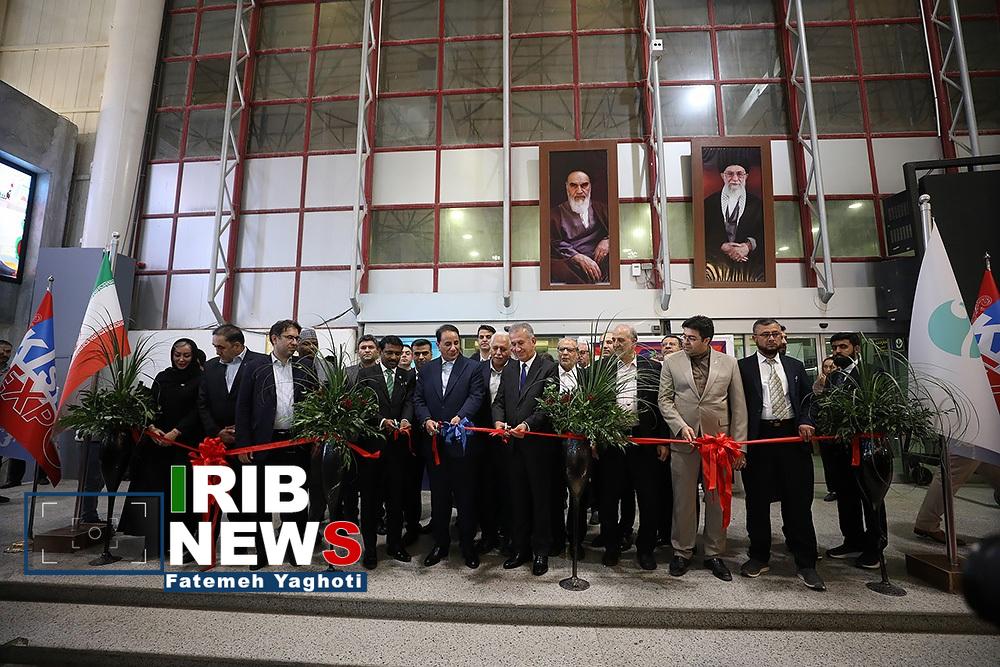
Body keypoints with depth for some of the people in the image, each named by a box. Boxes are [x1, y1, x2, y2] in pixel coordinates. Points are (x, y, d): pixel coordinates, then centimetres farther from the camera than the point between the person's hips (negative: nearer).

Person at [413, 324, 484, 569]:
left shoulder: (472, 367, -1)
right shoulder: (427, 369, 10)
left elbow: (476, 396, -11)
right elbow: (418, 400, 7)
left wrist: (460, 416, -28)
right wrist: (426, 420, -11)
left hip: (462, 441, -3)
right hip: (434, 441, 3)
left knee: (465, 495, 7)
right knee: (438, 496, 14)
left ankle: (468, 545, 22)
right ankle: (440, 544, 29)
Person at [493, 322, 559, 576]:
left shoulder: (549, 368, -7)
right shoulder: (508, 370, 12)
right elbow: (499, 401, 9)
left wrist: (528, 425, -26)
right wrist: (499, 421, -11)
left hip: (539, 443, -5)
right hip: (514, 444, 5)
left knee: (541, 498, 7)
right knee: (518, 498, 14)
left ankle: (541, 551, 22)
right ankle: (521, 549, 28)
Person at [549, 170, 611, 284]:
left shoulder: (600, 208, 26)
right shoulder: (557, 213, 15)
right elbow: (555, 244, 1)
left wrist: (608, 241, -5)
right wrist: (579, 258, -14)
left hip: (600, 260, 1)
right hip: (571, 262, -1)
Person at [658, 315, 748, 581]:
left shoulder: (729, 363, 4)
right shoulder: (672, 362, 3)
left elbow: (738, 406, 4)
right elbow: (664, 400, 1)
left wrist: (739, 445, 1)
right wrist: (681, 426, -13)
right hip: (684, 440, -1)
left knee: (718, 500, 9)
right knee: (683, 499, 6)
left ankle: (714, 554, 25)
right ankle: (682, 552, 22)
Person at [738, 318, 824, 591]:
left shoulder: (795, 366, 14)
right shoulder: (743, 367, 2)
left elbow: (807, 399, 13)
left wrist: (805, 422, -6)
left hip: (793, 436, 2)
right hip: (758, 438, -2)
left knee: (798, 501, 5)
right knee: (757, 501, 8)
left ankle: (806, 564, 17)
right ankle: (759, 557, 22)